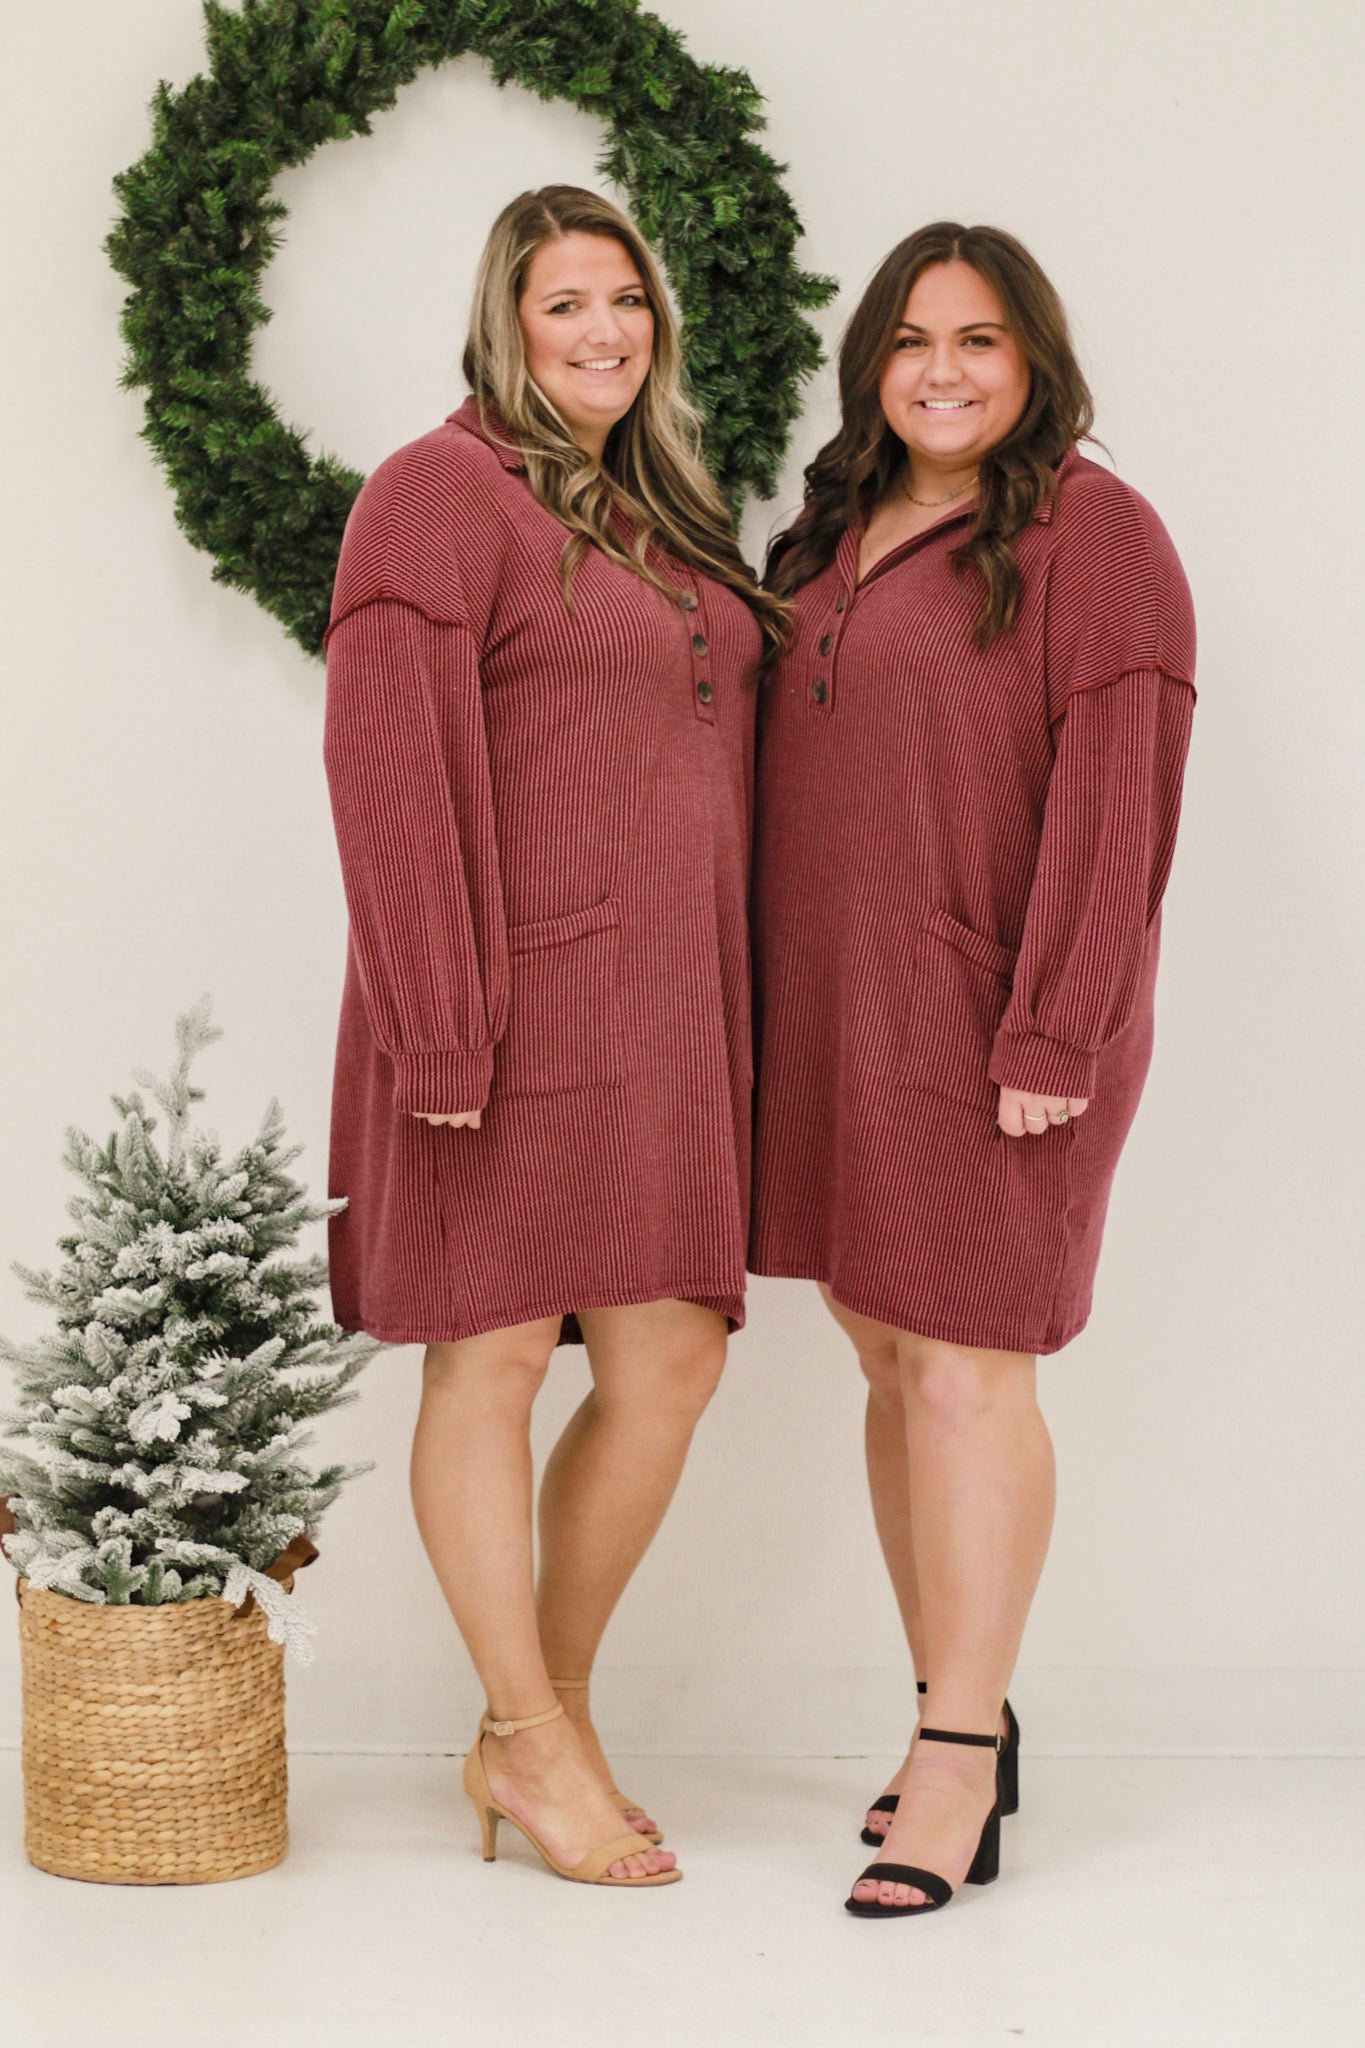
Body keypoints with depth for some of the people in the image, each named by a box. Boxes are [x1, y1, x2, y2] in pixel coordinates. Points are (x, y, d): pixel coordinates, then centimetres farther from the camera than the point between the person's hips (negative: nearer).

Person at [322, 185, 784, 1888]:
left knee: (672, 1359, 5)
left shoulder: (663, 519, 20)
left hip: (663, 1008, 8)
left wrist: (732, 1012, 15)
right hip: (518, 999, -8)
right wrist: (438, 1023, -19)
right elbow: (386, 763, -13)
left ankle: (536, 1722, 19)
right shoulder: (446, 491, -5)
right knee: (495, 1351, 1)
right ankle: (532, 1740, 12)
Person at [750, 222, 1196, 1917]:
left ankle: (959, 1764, 3)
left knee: (962, 1369, -6)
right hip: (831, 1015, 7)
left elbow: (1113, 796, -13)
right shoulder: (834, 532, 15)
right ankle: (961, 1708, 23)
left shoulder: (1088, 535, -7)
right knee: (887, 1357, 11)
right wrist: (764, 1010, 11)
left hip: (985, 1025, -7)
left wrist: (1055, 1035, -18)